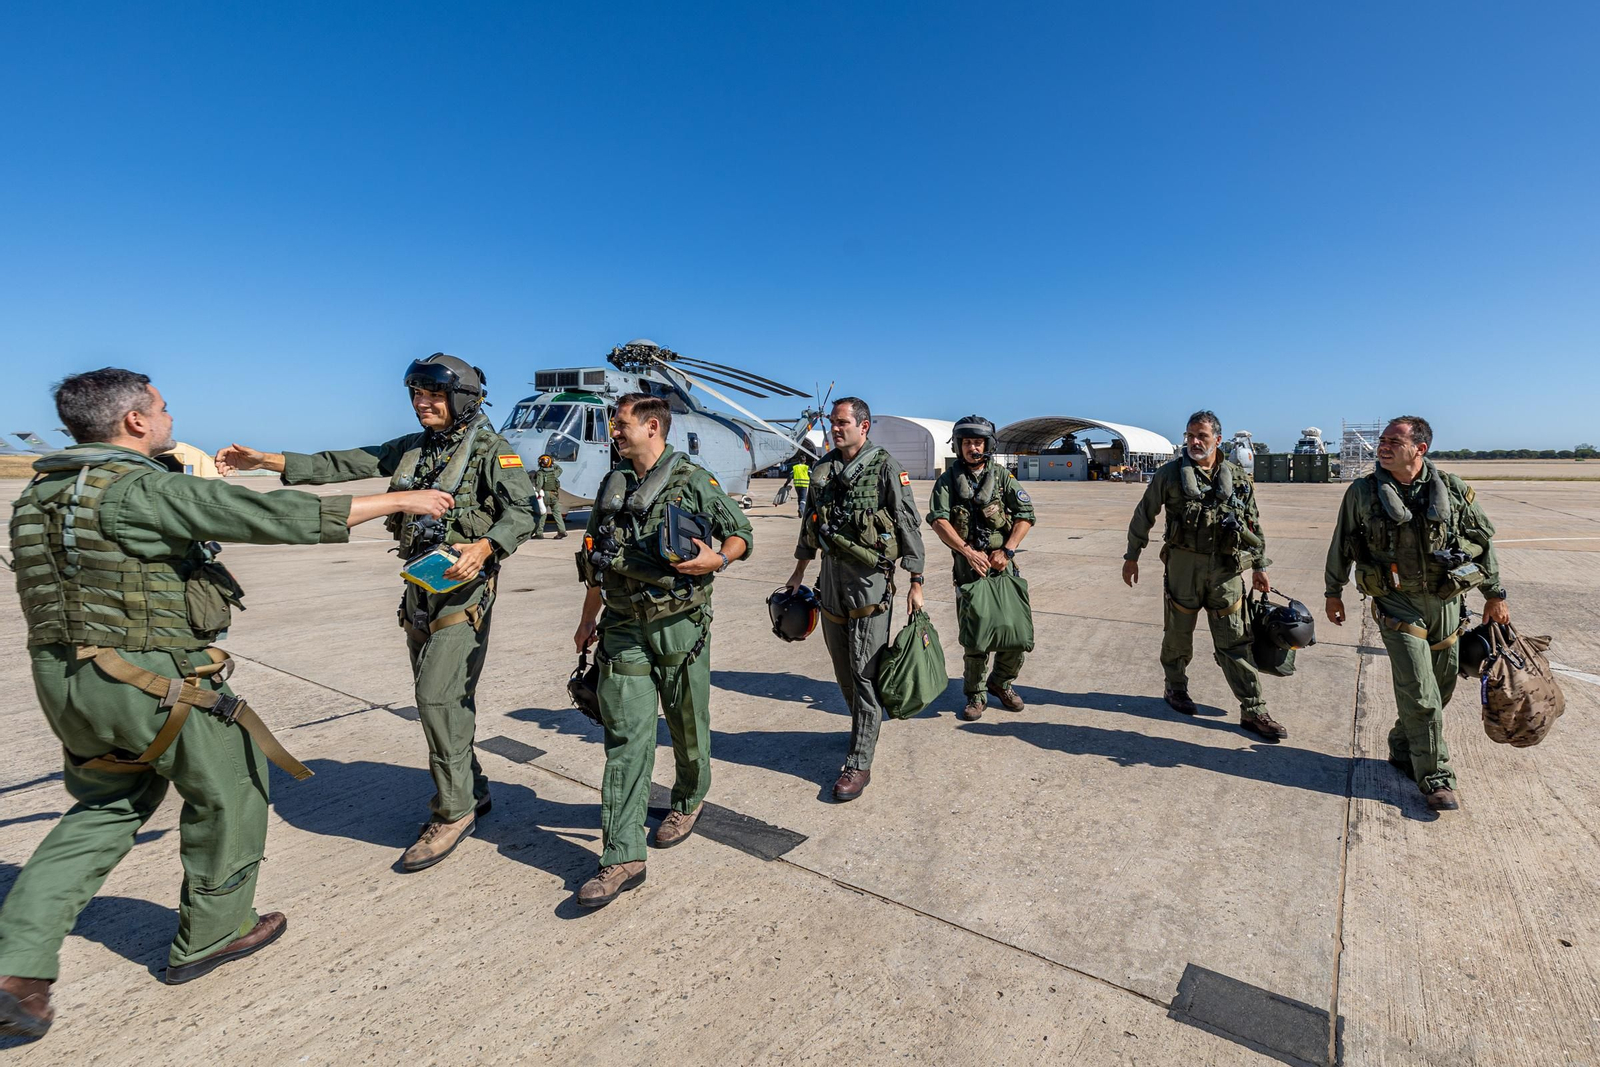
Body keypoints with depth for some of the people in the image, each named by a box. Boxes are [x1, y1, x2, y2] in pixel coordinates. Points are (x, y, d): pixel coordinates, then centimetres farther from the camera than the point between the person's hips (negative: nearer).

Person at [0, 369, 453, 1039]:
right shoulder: (141, 489, -19)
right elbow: (275, 516, -25)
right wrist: (397, 500, -21)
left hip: (65, 677, 9)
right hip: (153, 682, -8)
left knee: (106, 808, 25)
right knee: (227, 790, 13)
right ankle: (211, 936, 29)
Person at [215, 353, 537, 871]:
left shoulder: (491, 449, -8)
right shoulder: (409, 449, 13)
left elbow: (522, 512, -15)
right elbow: (341, 464, 13)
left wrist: (485, 547, -31)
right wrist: (265, 460, 5)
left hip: (465, 586, -7)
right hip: (421, 584, 7)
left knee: (438, 695, -11)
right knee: (440, 697, 13)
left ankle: (453, 810, 3)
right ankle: (471, 792, 28)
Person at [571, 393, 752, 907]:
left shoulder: (692, 479, -6)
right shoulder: (612, 484, 11)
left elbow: (741, 533, 1)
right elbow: (596, 558, 19)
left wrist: (717, 559, -21)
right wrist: (587, 618, 20)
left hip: (679, 625, -4)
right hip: (623, 628, 4)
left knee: (687, 724, 13)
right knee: (626, 737, 0)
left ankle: (689, 800, 40)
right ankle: (624, 857, 5)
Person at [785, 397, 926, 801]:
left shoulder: (886, 468, -8)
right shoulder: (823, 468, 10)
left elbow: (909, 526, -8)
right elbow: (809, 523, 19)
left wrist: (916, 582, -12)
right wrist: (799, 570, 21)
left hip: (870, 578, -6)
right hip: (831, 575, 6)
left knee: (865, 670, -3)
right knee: (842, 666, 16)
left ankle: (859, 764, 4)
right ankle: (865, 727, 39)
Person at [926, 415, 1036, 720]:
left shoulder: (1002, 476, 5)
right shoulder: (948, 480, 3)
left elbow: (1026, 514, 0)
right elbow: (938, 520, -8)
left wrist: (1006, 550, -12)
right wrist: (968, 551, -16)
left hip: (1002, 567, 1)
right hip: (968, 568, -1)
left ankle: (1002, 682, 27)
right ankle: (975, 695, 20)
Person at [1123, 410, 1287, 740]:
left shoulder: (1236, 477, 5)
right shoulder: (1170, 474, -1)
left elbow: (1254, 524, 12)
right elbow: (1143, 516, 4)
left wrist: (1259, 567, 11)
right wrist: (1132, 556, 5)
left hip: (1226, 567, 1)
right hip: (1183, 564, -1)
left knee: (1235, 641, 3)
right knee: (1178, 632, 10)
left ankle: (1253, 711, 9)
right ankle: (1175, 688, 32)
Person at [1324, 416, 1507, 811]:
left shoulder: (1453, 490, 0)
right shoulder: (1362, 493, -6)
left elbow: (1484, 540, 10)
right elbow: (1341, 546, 5)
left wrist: (1495, 594, 11)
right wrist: (1333, 592, 10)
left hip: (1447, 604, 3)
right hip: (1398, 605, -3)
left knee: (1440, 689, 12)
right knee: (1421, 695, -6)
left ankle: (1403, 750, 33)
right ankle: (1435, 778, 6)